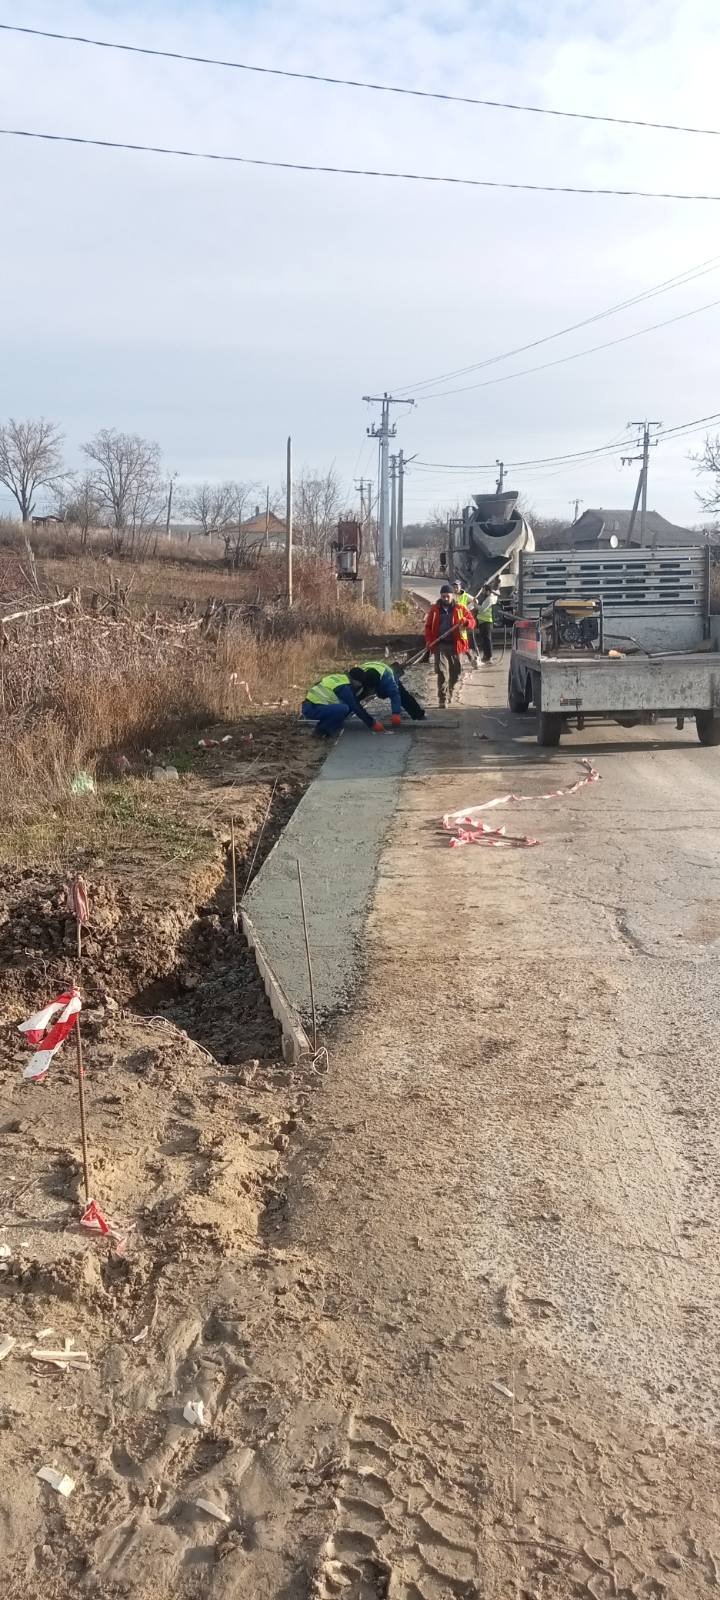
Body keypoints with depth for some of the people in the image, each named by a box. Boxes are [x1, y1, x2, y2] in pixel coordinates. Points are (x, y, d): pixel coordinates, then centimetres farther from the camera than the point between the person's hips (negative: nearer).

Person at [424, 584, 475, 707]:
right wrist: (429, 640, -2)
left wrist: (466, 622, -20)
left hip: (456, 646, 1)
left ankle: (449, 696, 26)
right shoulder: (434, 609, 9)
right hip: (440, 645, -1)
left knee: (454, 674, 7)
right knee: (442, 672, -12)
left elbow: (472, 622, 4)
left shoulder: (460, 609, 7)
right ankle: (443, 699, -12)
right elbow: (428, 626, 13)